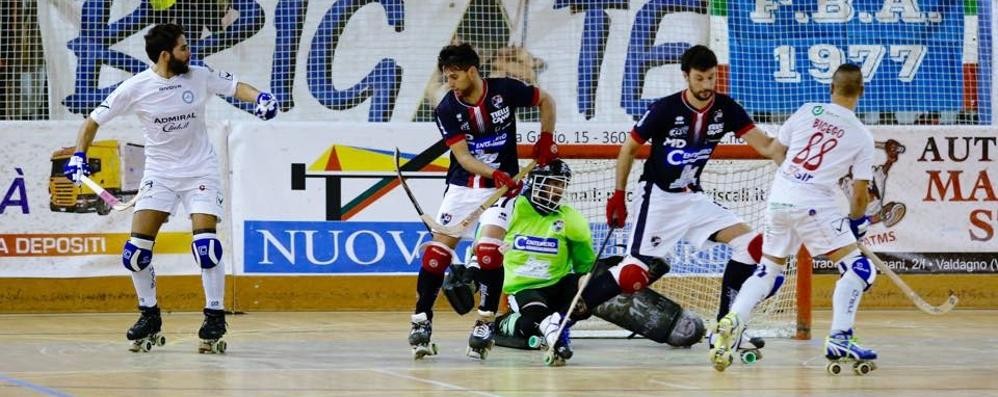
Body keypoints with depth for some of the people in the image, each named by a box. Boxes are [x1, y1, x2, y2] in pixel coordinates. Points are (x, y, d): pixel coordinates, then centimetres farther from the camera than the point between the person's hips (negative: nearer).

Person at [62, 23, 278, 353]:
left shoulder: (200, 77, -7)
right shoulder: (136, 88, -10)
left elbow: (235, 87, 4)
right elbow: (94, 120, -3)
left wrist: (260, 98, -16)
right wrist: (79, 156, -13)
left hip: (200, 171, -1)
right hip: (159, 173, 1)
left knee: (206, 245, -16)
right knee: (137, 248, -7)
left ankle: (215, 317, -4)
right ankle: (149, 316, 12)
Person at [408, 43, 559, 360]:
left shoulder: (505, 90, -12)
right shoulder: (447, 109, -10)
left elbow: (545, 101, 6)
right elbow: (462, 156, -15)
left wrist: (547, 139, -1)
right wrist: (494, 174, -30)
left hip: (502, 186, -2)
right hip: (462, 186, 2)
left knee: (488, 248, -18)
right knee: (439, 248, -5)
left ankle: (487, 320, -9)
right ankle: (422, 320, 2)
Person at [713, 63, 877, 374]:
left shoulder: (807, 111, 8)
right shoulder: (861, 136, 1)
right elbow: (860, 194, 3)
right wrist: (856, 222, 22)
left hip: (779, 197, 5)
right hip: (814, 205, -5)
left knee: (769, 270, 20)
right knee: (858, 268, 1)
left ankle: (732, 322, 2)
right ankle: (839, 340, -12)